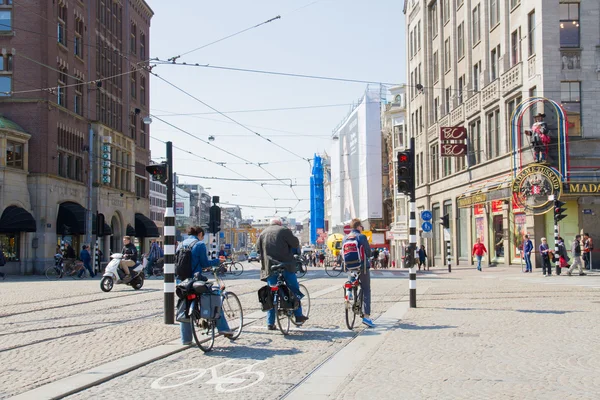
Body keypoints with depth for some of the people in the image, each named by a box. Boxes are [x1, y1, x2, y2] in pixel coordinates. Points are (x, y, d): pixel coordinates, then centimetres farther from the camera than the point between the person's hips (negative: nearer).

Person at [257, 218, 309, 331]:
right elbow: (295, 243, -2)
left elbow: (258, 249, 16)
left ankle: (270, 323, 4)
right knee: (295, 290, 11)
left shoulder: (262, 233, 14)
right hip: (285, 265, -3)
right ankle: (298, 316, 11)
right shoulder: (284, 230, 1)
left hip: (269, 267, 4)